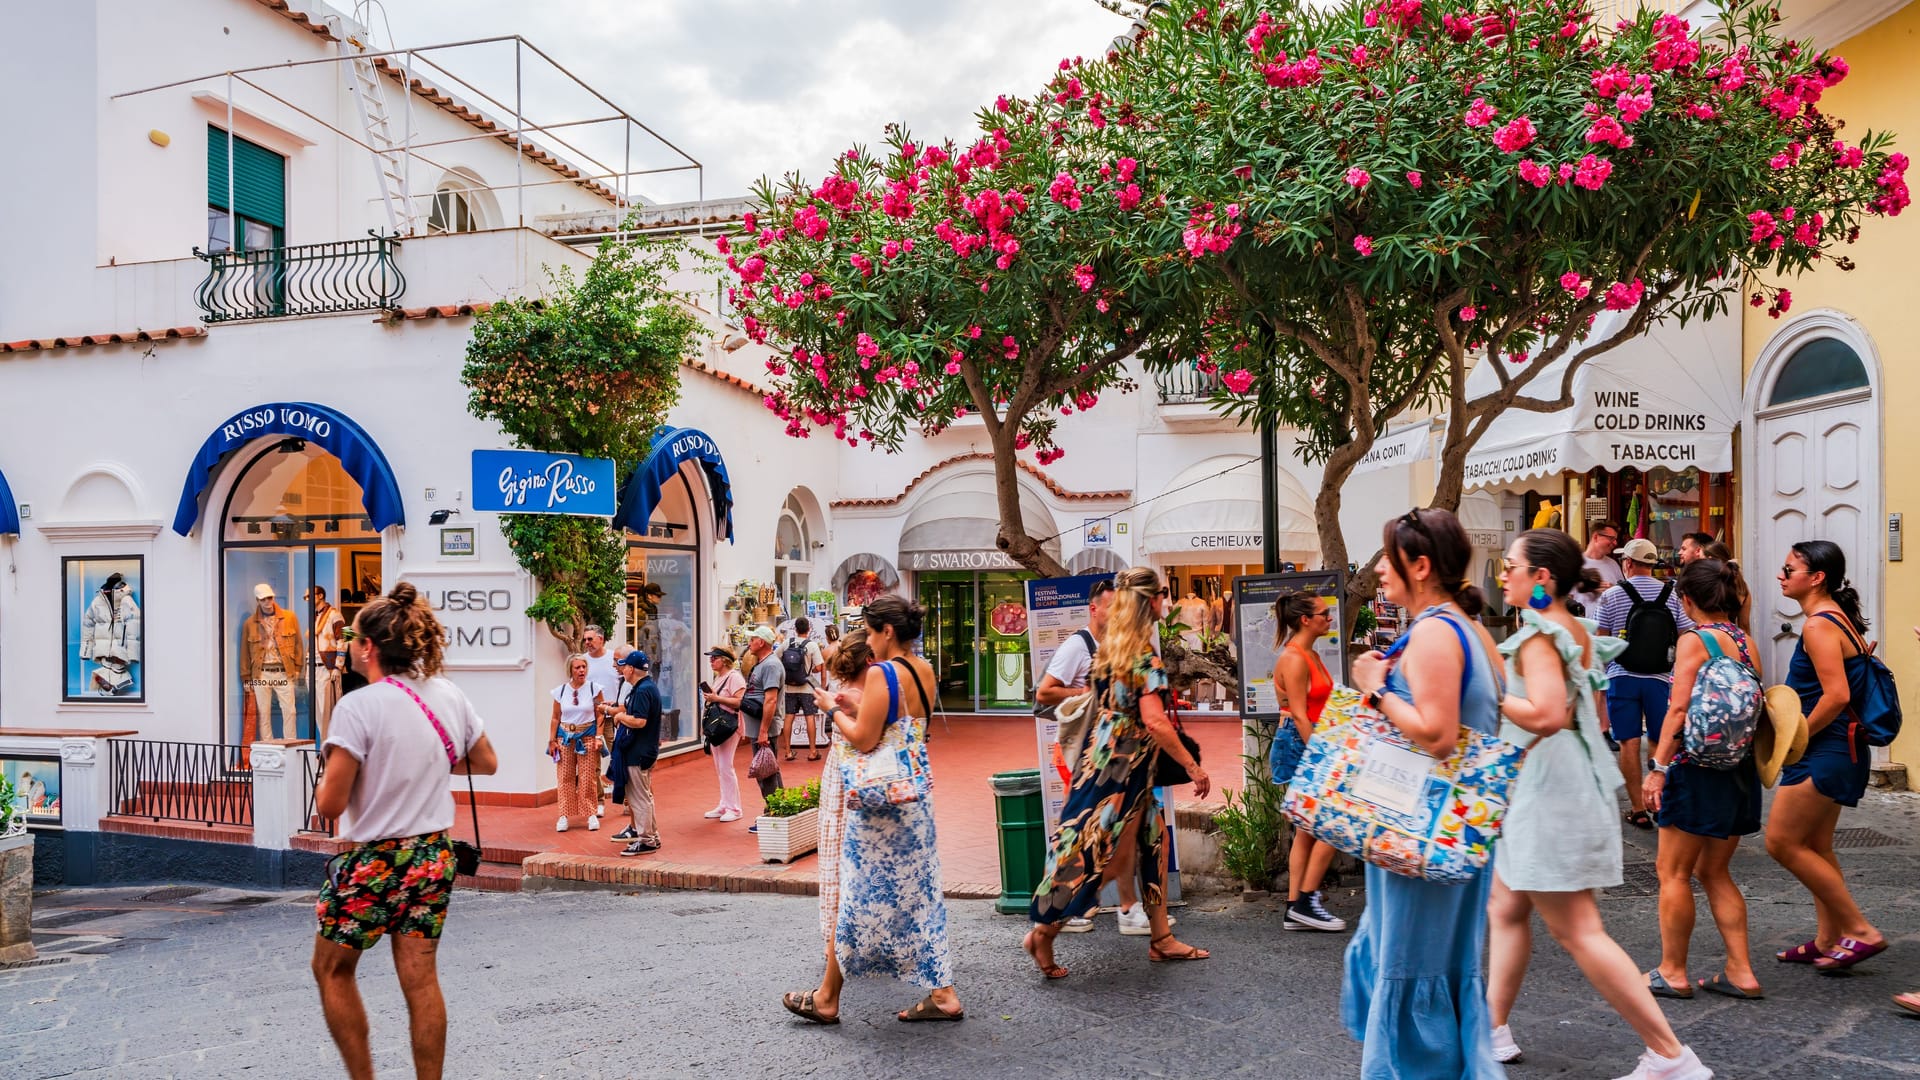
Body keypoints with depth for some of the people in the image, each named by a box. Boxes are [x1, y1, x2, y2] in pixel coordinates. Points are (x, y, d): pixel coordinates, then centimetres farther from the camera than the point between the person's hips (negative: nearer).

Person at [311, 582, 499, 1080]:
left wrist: (327, 778, 3)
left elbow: (329, 805, -17)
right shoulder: (449, 695, 0)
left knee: (332, 969, 17)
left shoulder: (357, 707, -18)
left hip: (371, 861, -5)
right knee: (421, 979, 11)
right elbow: (487, 762, 13)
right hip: (433, 854, 5)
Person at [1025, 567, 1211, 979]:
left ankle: (1162, 938, 22)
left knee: (1154, 843, 15)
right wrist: (1193, 767, -18)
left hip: (1103, 755, 9)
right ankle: (1043, 932, 3)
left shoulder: (1107, 648, 8)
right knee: (1102, 856, -3)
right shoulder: (1145, 656, -18)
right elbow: (1154, 721, -24)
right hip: (1124, 766, -9)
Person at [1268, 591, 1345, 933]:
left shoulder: (1311, 655, 15)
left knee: (1307, 831, 10)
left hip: (1310, 743, 10)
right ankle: (1305, 901, 0)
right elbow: (1299, 715, -19)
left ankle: (1296, 910, 13)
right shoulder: (1294, 659, -15)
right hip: (1298, 744, -10)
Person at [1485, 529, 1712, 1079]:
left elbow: (1544, 714, -31)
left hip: (1547, 791, -10)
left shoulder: (1538, 635, -17)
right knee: (1506, 908, 16)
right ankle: (1493, 1030, 25)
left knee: (1577, 932, -4)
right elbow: (1596, 718, 17)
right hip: (1558, 784, 10)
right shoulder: (1579, 631, 11)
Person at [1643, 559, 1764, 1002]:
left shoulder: (1695, 640, -12)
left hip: (1697, 766, -8)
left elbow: (1679, 710, -18)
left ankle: (1672, 971, 11)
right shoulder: (1746, 642, 8)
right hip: (1741, 768, 8)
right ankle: (1740, 971, 18)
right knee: (1714, 872, 18)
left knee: (1674, 873, 4)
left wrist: (1657, 767, -16)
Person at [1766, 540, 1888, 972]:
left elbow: (1837, 696, -26)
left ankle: (1860, 931, 2)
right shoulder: (1839, 617, 13)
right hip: (1835, 749, 11)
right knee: (1815, 847, 16)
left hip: (1826, 751, -11)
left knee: (1782, 842, -5)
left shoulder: (1820, 625, -18)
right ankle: (1828, 940, 23)